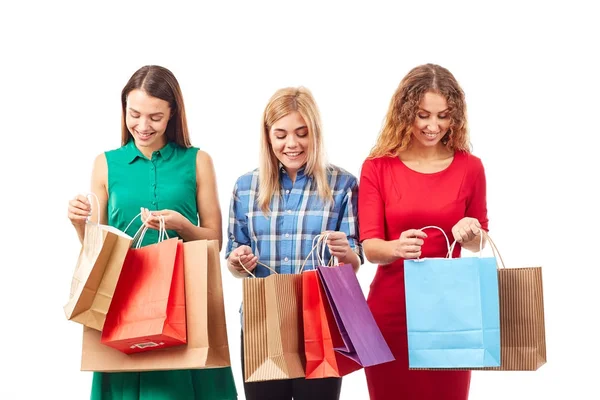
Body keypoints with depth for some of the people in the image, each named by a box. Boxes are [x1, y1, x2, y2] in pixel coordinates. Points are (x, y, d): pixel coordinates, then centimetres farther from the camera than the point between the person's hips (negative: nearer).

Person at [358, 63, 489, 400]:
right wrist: (397, 248, -29)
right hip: (391, 308, 0)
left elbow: (479, 241, 10)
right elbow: (369, 246, -7)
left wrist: (469, 234, -14)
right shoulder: (378, 167, -3)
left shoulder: (470, 167, 0)